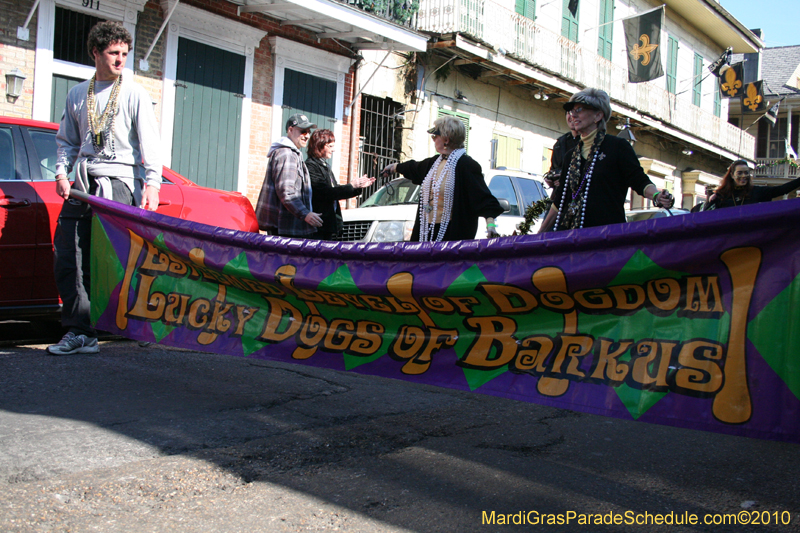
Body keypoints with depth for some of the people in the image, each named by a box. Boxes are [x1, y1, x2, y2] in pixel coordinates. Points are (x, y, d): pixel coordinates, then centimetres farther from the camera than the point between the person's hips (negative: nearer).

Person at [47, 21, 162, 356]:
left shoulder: (135, 94, 5)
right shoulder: (77, 95, 18)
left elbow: (149, 141, -3)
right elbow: (66, 140, 22)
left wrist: (152, 182, -15)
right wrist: (62, 172, 6)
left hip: (119, 181, -5)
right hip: (83, 184, 5)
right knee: (68, 257, -1)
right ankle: (80, 332, 6)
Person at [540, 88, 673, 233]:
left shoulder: (618, 146, 5)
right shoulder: (571, 156, 19)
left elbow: (639, 181, -2)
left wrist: (657, 195, -23)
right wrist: (541, 232, 23)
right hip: (569, 231, 4)